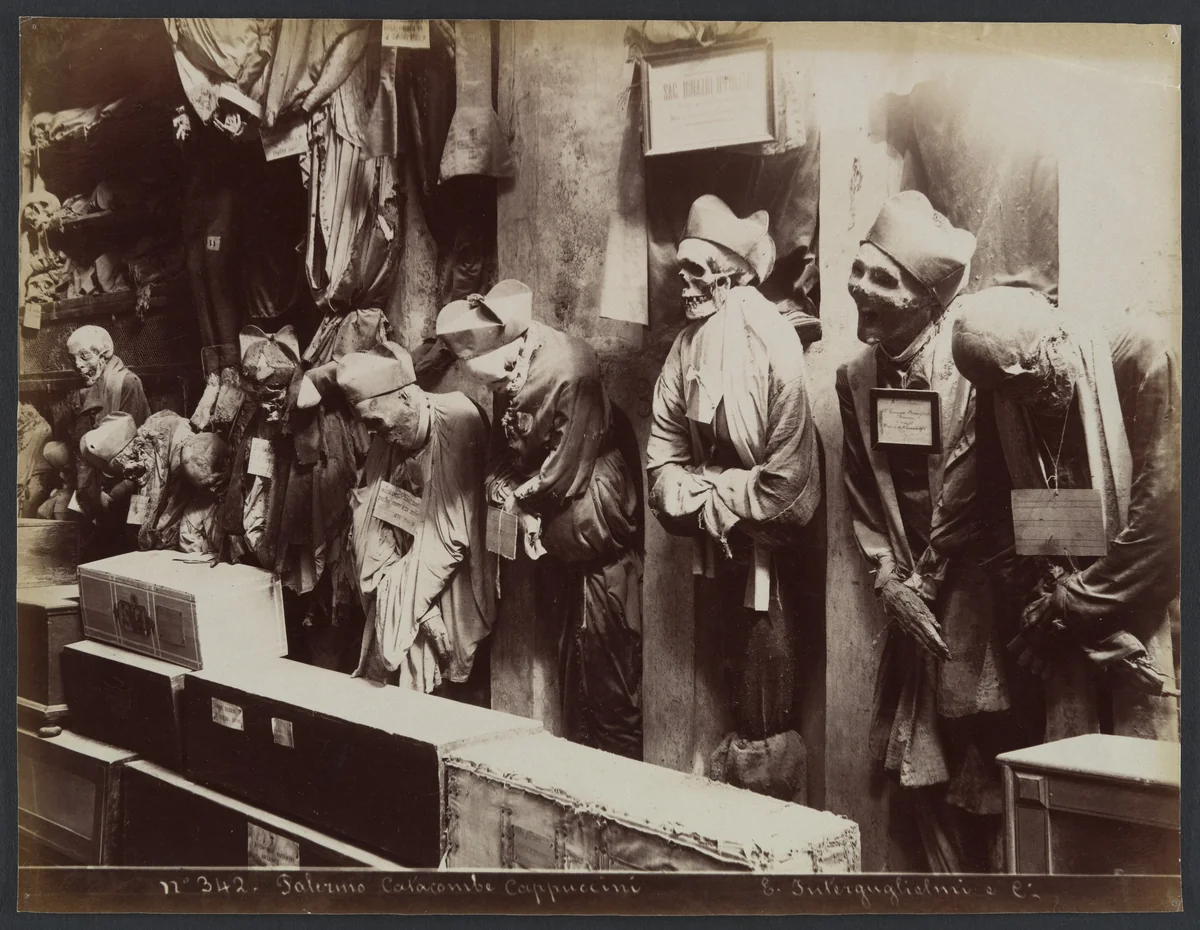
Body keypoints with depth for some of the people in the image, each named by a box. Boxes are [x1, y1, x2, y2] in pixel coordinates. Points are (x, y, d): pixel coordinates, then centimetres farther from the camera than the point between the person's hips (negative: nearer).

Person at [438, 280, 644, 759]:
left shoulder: (566, 370, -24)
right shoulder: (509, 377, 2)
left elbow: (565, 471, -20)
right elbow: (503, 452, 11)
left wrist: (516, 498, -6)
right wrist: (501, 487, -8)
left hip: (596, 541, -9)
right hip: (560, 544, 9)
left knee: (607, 686, -2)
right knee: (575, 670, 18)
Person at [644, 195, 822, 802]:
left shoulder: (770, 340, -17)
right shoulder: (688, 345, 4)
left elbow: (787, 467, -19)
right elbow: (664, 442, 7)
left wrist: (716, 500, -14)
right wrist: (682, 493, -9)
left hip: (768, 520, -7)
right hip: (717, 524, 7)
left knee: (767, 633, -5)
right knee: (733, 634, 16)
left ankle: (769, 761, 6)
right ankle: (744, 745, 29)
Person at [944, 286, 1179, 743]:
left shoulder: (1137, 356, -11)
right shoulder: (999, 396, 2)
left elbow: (1162, 506, -15)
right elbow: (999, 516, 6)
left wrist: (1069, 602, -11)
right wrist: (1043, 599, -9)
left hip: (1142, 599, -3)